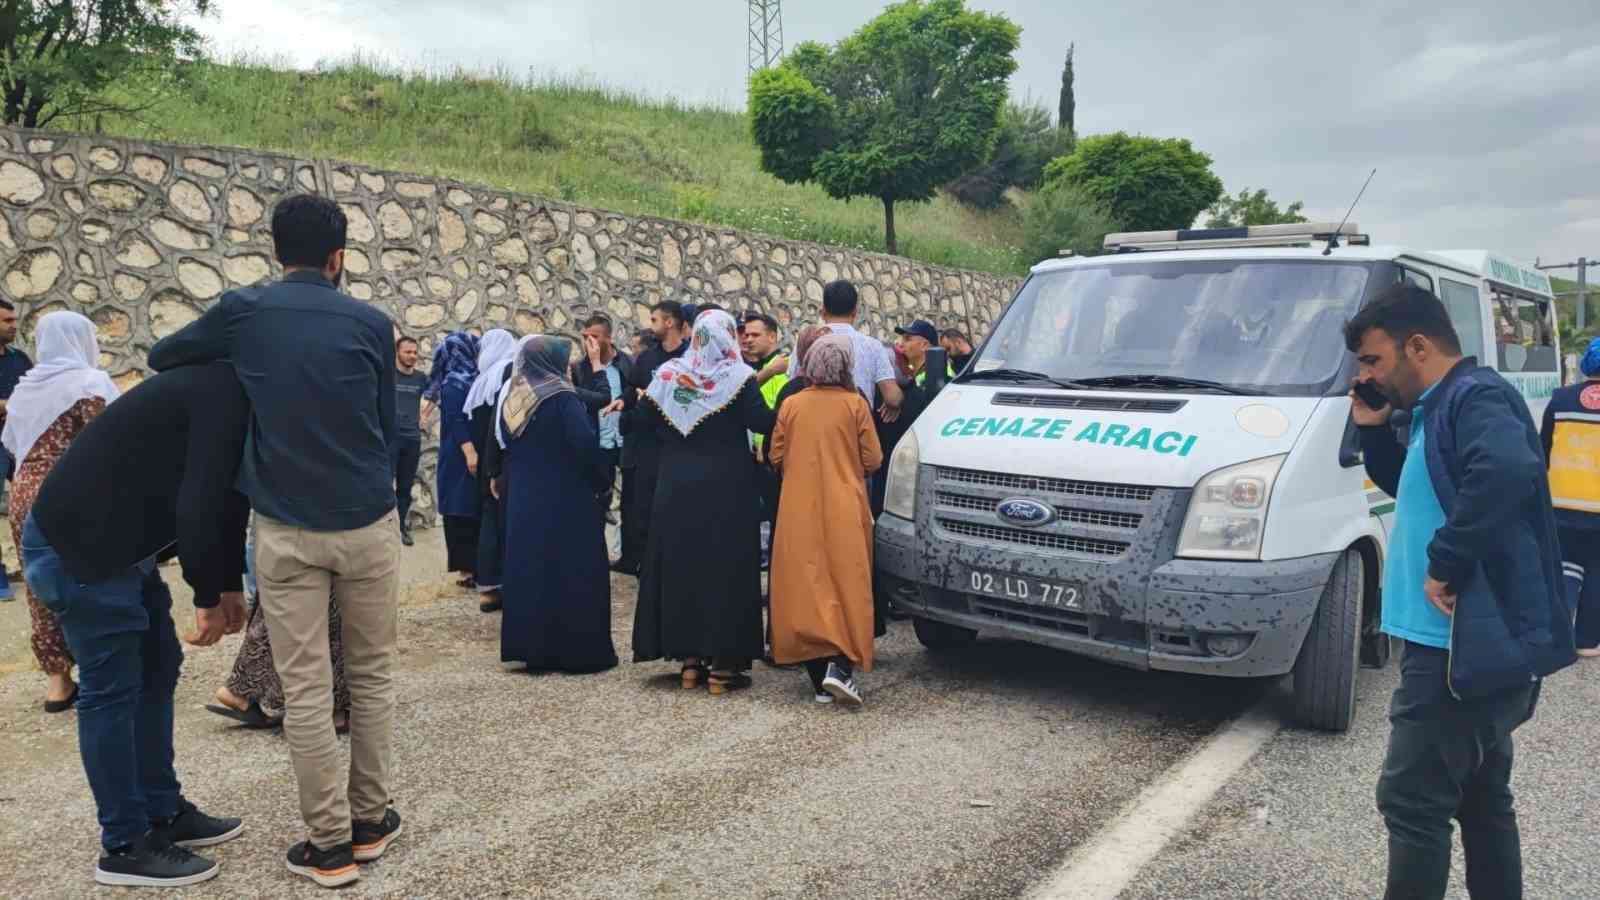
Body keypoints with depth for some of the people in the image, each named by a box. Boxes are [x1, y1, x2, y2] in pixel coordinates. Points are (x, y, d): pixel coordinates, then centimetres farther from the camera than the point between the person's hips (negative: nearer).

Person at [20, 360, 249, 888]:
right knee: (110, 689, -2)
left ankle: (163, 813, 25)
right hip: (76, 545, -10)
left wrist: (230, 584, 15)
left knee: (158, 668, 14)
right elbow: (200, 501, -28)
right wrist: (208, 597, -16)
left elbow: (223, 488, 16)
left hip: (119, 541, 10)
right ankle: (124, 845, 10)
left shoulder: (225, 389, 10)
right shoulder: (228, 392, -22)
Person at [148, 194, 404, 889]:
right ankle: (370, 820, 23)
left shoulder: (242, 311, 1)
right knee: (371, 675, 14)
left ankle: (329, 842, 12)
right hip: (368, 521, 1)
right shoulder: (371, 323, 1)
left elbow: (162, 357, 19)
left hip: (286, 529, -1)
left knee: (306, 689, 5)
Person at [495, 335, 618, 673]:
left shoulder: (511, 397, 6)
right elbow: (586, 445, -22)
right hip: (566, 500, -6)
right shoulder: (561, 398, -15)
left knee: (530, 569, 12)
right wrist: (602, 478, -6)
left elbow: (505, 445, 14)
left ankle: (533, 648, 15)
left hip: (523, 498, 7)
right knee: (574, 572, 2)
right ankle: (580, 651, 6)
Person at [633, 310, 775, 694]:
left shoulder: (668, 374, 3)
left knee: (681, 564, 11)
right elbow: (763, 423, -19)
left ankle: (689, 657, 14)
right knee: (725, 567, 2)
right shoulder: (738, 377, -8)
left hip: (677, 486, 4)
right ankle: (722, 662, 3)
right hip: (727, 487, -3)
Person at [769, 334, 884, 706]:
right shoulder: (855, 404, -3)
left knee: (806, 589, 7)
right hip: (844, 511, -2)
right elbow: (872, 460, -3)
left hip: (800, 511, 2)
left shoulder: (791, 404, 3)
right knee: (846, 586, 4)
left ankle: (820, 678, 8)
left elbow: (776, 457, 5)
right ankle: (839, 666, -12)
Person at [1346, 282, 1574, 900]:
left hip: (1461, 648, -11)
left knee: (1412, 804, -4)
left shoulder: (1474, 396, -15)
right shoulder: (1440, 408, 15)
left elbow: (1508, 471, -35)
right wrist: (1375, 432, 13)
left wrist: (1445, 562, -27)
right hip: (1485, 646, 11)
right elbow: (1415, 492, 29)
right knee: (1483, 801, 20)